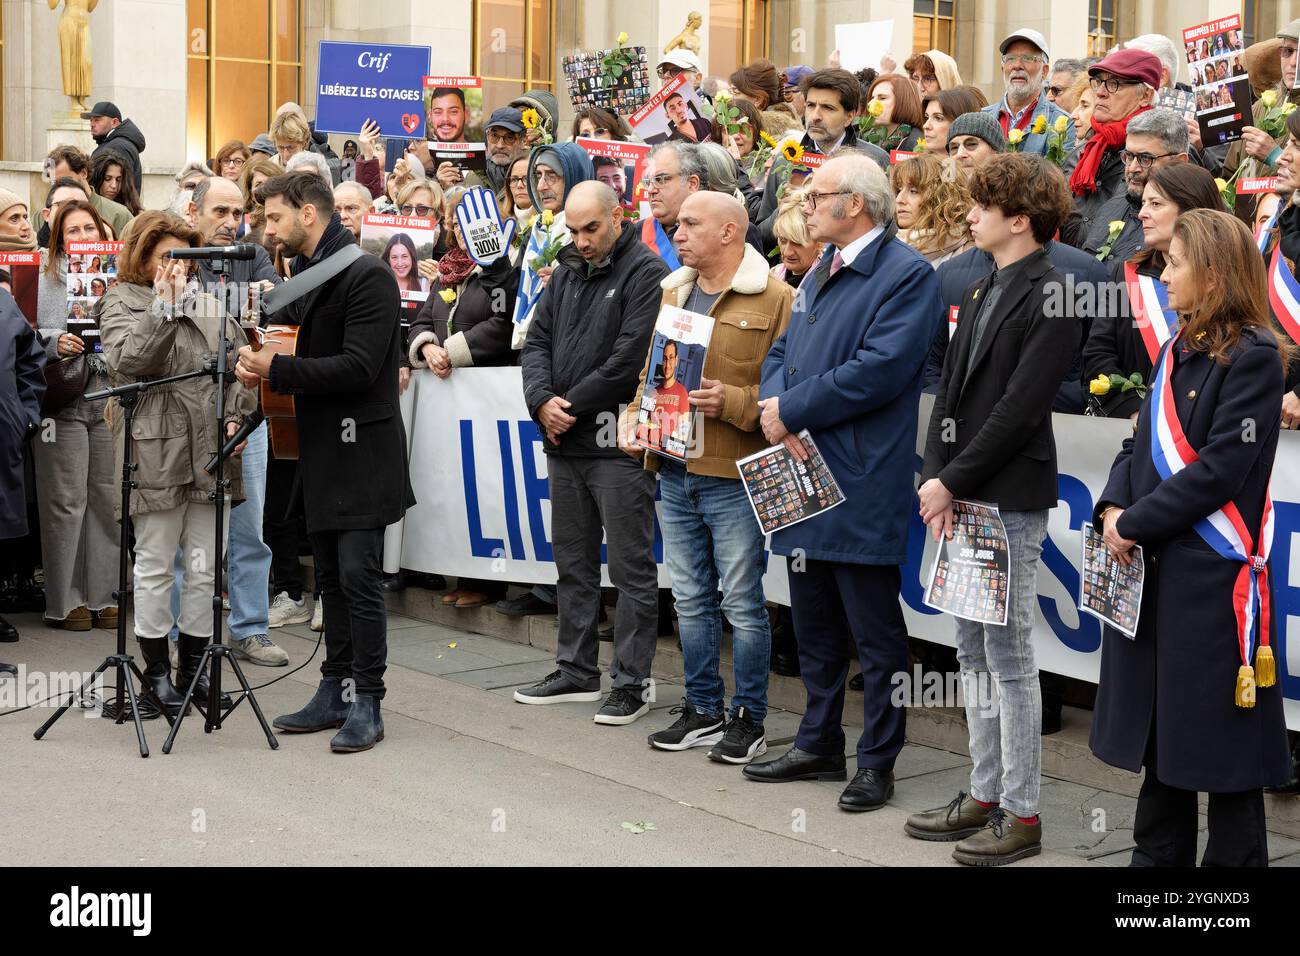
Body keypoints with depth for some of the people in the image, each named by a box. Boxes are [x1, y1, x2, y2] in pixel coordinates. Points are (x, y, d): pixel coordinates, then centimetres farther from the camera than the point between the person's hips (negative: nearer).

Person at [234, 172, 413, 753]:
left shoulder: (366, 275, -14)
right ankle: (336, 692, 20)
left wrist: (276, 370, -21)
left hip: (362, 449, -9)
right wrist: (262, 364, 0)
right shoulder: (304, 275, 14)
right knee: (331, 578, 12)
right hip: (321, 450, 9)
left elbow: (359, 367, -21)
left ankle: (366, 702, -1)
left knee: (358, 576, -8)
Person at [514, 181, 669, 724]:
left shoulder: (646, 274, -9)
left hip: (619, 446, -8)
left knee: (631, 567, -1)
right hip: (565, 443, 8)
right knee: (573, 564, 15)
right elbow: (537, 341, 12)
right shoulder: (566, 273, 15)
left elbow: (629, 360, -17)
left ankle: (632, 682, 5)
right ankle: (577, 672, 26)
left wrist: (573, 406, -11)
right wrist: (542, 402, -6)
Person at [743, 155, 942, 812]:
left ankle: (876, 762, 10)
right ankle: (819, 744, 29)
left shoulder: (907, 276, -11)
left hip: (862, 483, -9)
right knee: (813, 624, 17)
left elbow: (879, 369, -21)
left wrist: (793, 409, -15)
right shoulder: (820, 275, 18)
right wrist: (777, 410, -5)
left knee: (875, 634, 1)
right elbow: (783, 352, 17)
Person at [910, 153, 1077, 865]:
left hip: (1011, 500, -8)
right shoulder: (982, 291, 15)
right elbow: (951, 388, 11)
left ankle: (1021, 814, 6)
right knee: (973, 653, 13)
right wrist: (935, 477, -2)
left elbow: (1020, 406, -17)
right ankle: (985, 794, 24)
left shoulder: (1050, 296, -11)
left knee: (1009, 654, -2)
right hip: (960, 498, 8)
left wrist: (952, 480, -15)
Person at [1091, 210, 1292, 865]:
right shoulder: (1178, 350, 13)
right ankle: (1159, 855, 29)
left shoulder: (1253, 357, -12)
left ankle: (1233, 859, 12)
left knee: (1220, 738, 1)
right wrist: (1113, 508, -4)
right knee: (1158, 727, 17)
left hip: (1214, 574, -8)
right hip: (1151, 567, 8)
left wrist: (1133, 525, -15)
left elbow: (1219, 471, -18)